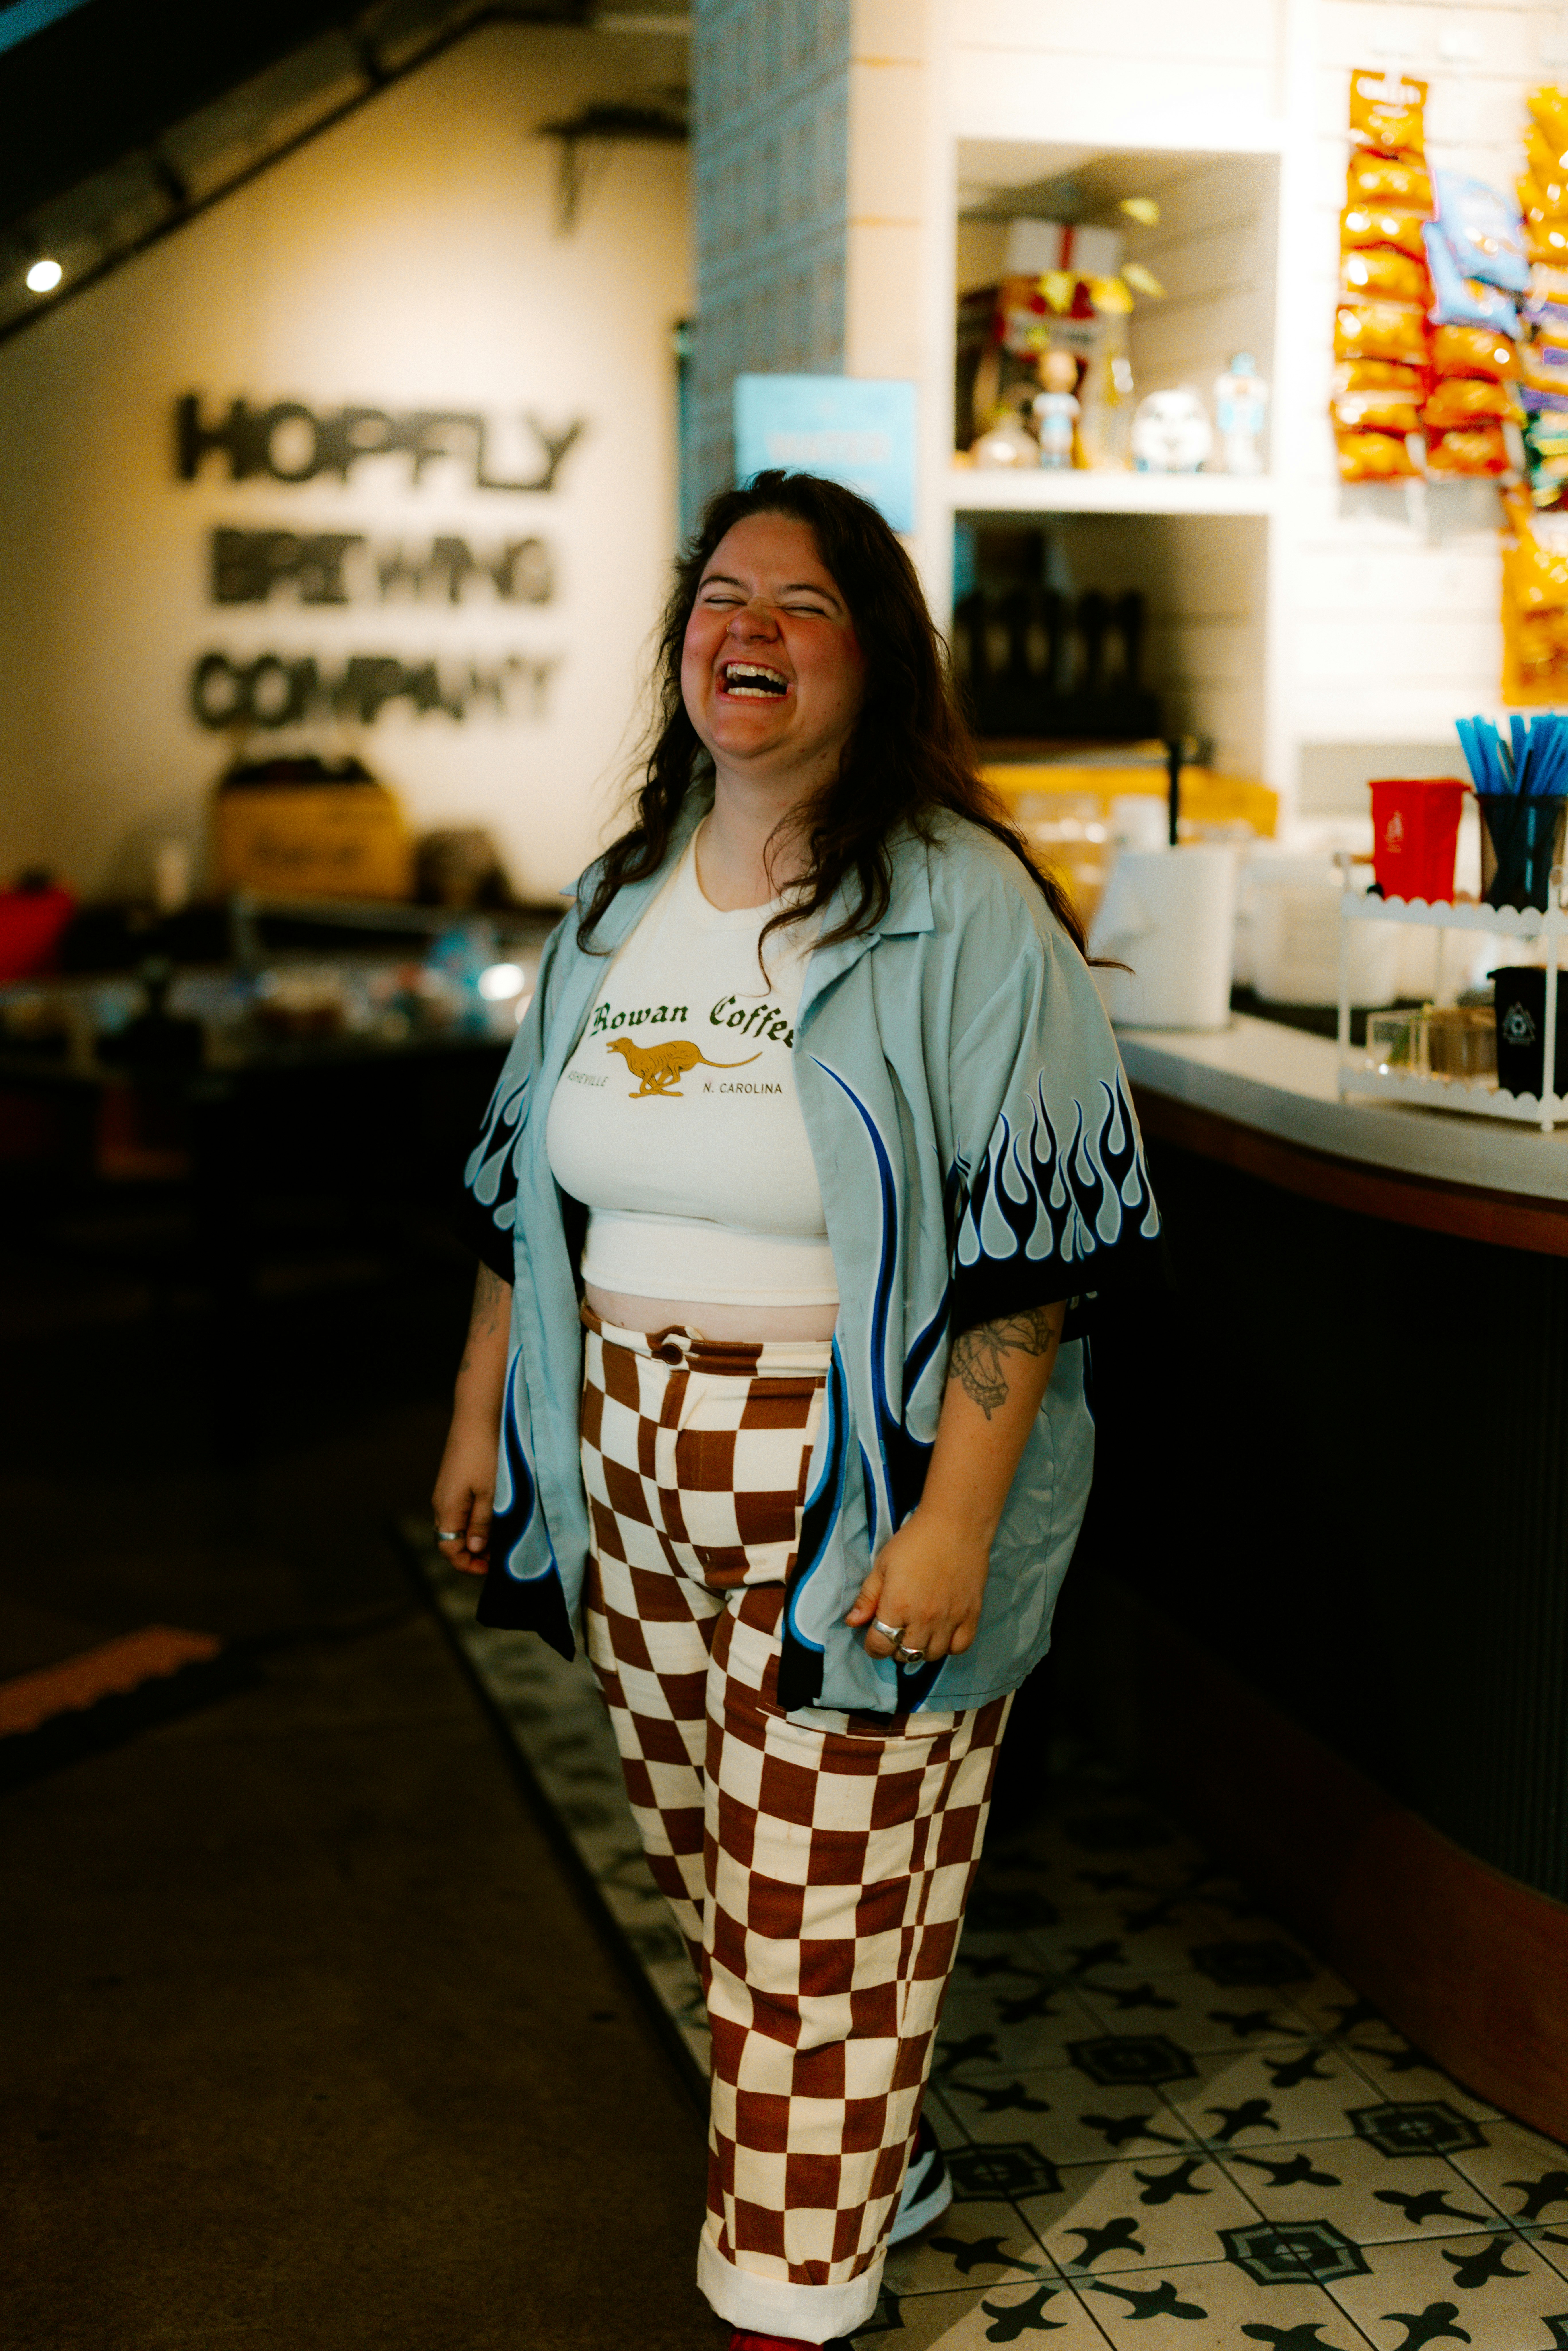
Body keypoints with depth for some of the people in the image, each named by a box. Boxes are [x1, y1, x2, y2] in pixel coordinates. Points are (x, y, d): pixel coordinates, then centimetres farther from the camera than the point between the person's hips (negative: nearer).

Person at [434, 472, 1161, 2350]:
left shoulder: (962, 909, -12)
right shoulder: (624, 896, 8)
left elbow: (1022, 1245, -16)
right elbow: (527, 1189, 16)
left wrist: (956, 1520, -21)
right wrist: (483, 1414, 15)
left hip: (862, 1488, -6)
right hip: (634, 1476, 6)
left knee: (825, 1909, 2)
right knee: (707, 1858, 17)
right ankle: (877, 2158, 41)